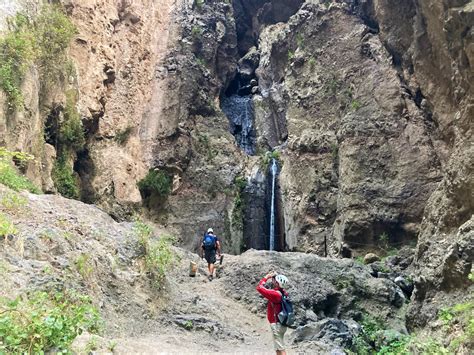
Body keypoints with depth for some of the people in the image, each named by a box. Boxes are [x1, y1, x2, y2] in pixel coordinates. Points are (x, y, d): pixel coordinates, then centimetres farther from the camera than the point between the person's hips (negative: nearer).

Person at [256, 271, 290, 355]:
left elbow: (259, 288, -25)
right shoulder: (282, 293, 4)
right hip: (281, 324, 9)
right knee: (280, 348, 18)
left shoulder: (275, 294, -23)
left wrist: (267, 276, -15)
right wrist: (272, 276, 10)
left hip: (276, 325, -9)